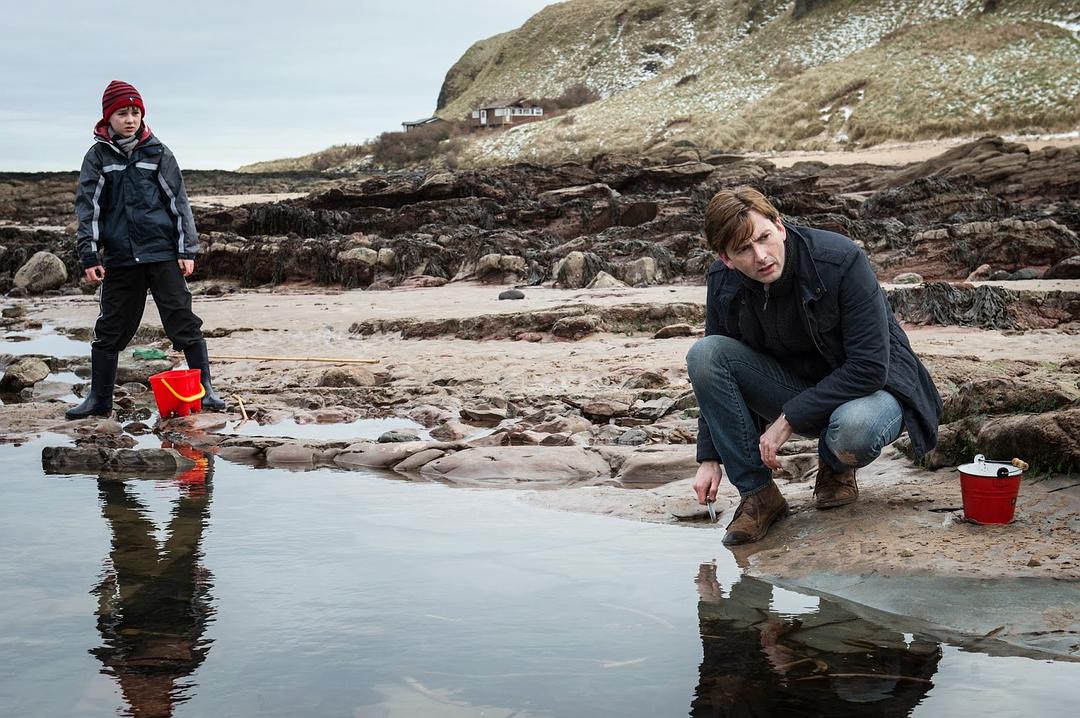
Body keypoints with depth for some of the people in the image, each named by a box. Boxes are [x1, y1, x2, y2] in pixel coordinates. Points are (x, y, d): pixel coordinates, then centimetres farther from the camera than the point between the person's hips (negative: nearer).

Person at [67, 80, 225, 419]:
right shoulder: (98, 156, 5)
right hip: (119, 257, 1)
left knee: (183, 321, -2)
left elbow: (178, 201, 4)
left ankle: (205, 390, 6)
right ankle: (99, 399, 17)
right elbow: (88, 207, 3)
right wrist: (89, 256, -5)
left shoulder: (158, 152, 4)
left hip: (163, 253, -1)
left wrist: (187, 249, -2)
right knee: (110, 329, 7)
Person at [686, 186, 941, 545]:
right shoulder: (722, 281, -12)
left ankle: (836, 468, 0)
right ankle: (757, 494, -13)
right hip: (794, 388, 4)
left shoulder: (842, 261, -27)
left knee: (854, 429, -41)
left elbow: (869, 367, -28)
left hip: (870, 386, -4)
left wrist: (788, 420, -26)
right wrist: (709, 458, -6)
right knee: (704, 353, -20)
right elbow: (715, 372, 0)